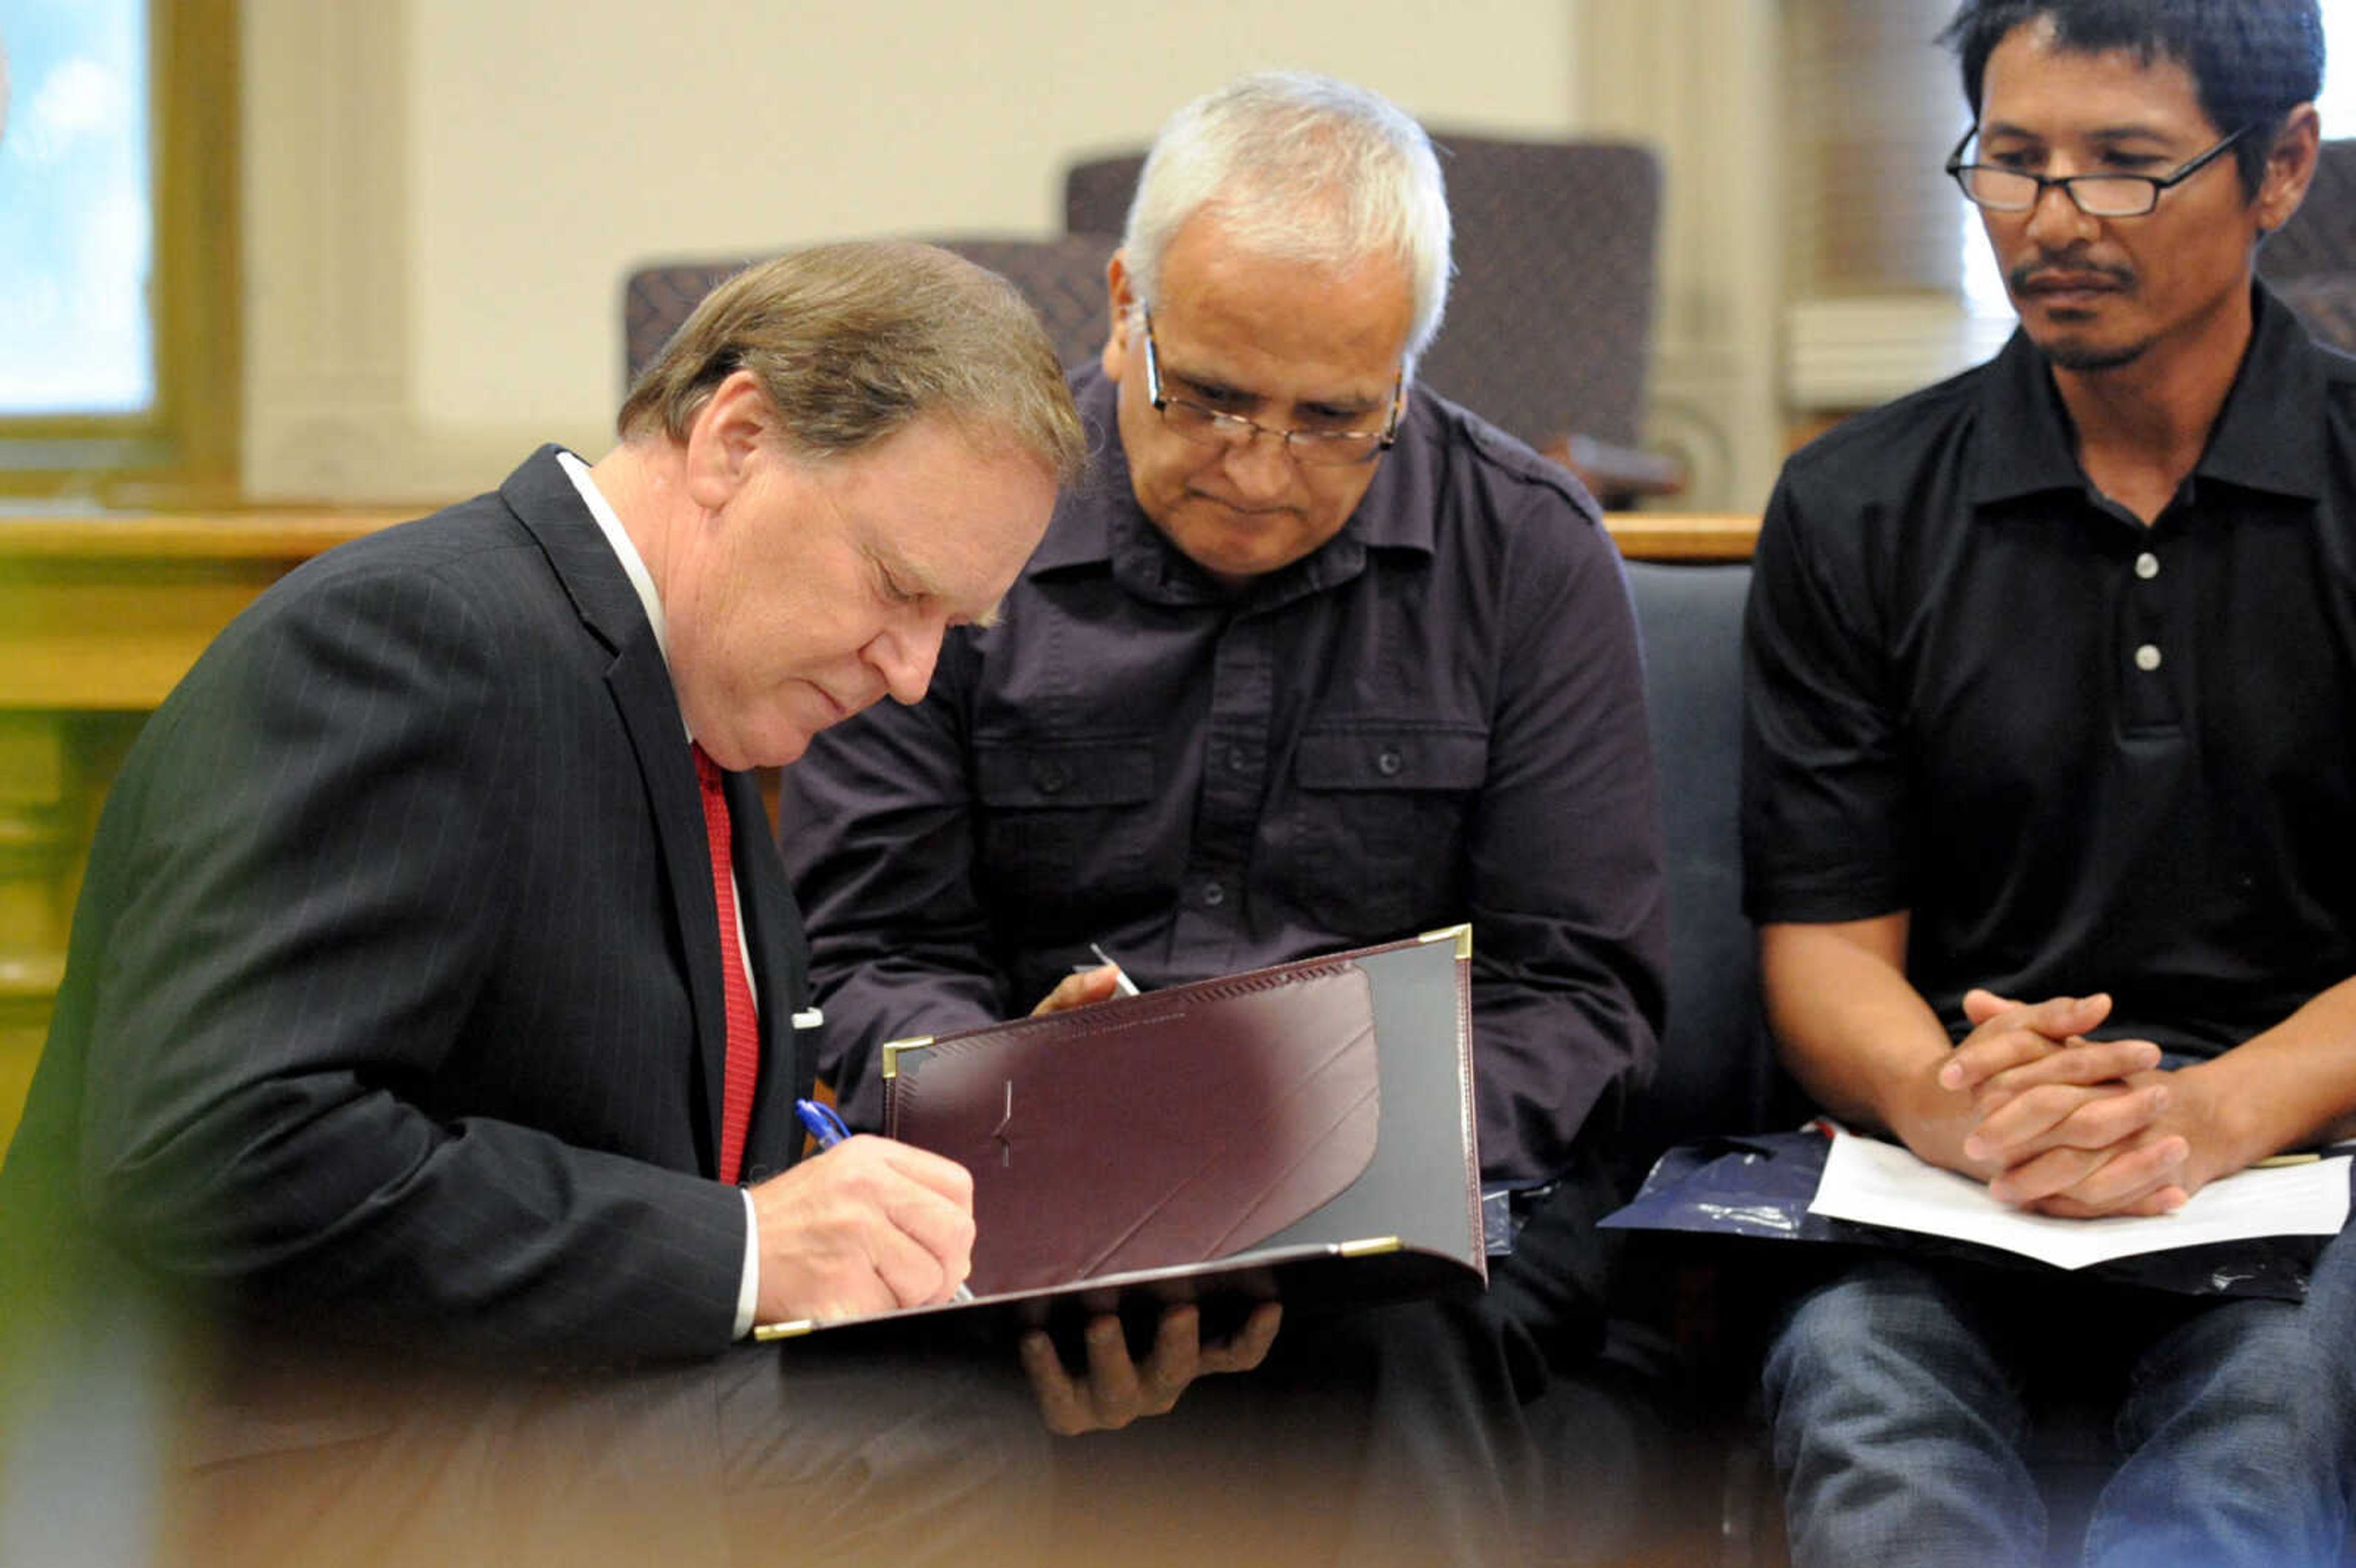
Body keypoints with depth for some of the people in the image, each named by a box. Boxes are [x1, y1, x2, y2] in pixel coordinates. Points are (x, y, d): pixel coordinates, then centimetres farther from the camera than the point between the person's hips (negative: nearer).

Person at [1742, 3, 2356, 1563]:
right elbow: (1825, 948, 8)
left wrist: (2217, 1111, -20)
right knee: (1850, 1357, -35)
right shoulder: (1854, 513, 13)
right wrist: (1943, 1101, -17)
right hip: (1946, 1197, 1)